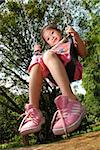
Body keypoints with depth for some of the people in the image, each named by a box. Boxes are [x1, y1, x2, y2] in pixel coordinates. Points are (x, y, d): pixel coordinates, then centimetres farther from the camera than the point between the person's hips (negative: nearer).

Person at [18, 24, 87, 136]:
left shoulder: (71, 43, 33)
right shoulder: (52, 50, 43)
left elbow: (83, 54, 11)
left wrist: (76, 36, -3)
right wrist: (37, 53, 17)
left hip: (71, 70, -4)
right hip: (55, 77, 4)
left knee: (48, 55, -30)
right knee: (36, 64, -24)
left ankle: (71, 101, -52)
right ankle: (34, 112, -39)